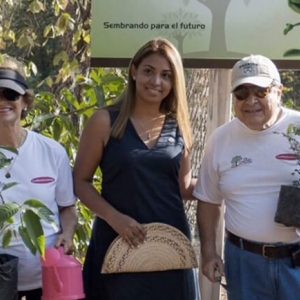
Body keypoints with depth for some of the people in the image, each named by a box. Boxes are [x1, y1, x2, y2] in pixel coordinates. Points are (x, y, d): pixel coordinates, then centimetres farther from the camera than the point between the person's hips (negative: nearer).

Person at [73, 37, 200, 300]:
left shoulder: (178, 127, 6)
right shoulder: (105, 121, -4)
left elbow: (184, 188, 12)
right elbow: (80, 181, -3)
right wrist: (114, 217, -16)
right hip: (118, 242, -3)